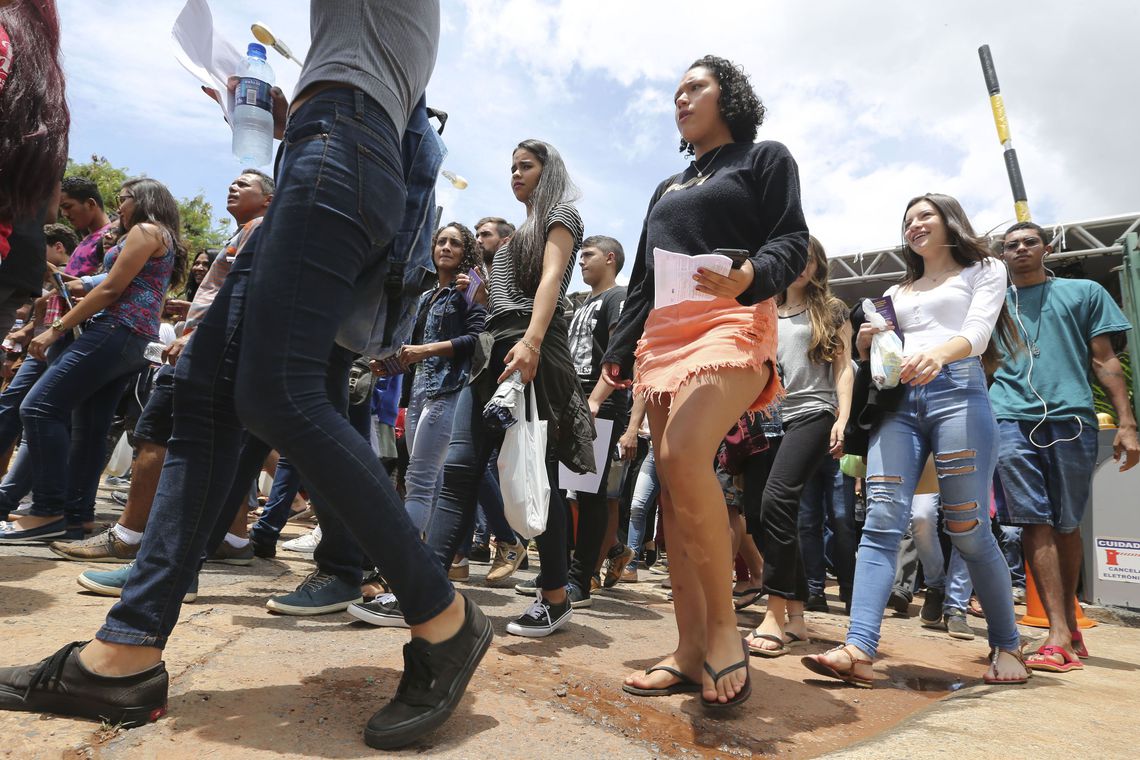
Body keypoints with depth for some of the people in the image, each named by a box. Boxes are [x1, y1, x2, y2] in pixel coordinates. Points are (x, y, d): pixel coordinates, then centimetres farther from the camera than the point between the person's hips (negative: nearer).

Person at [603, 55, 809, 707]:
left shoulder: (765, 157, 13)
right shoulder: (668, 188, 30)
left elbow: (792, 244, -1)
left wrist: (751, 278, -23)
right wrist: (618, 354, 19)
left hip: (733, 322, -6)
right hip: (663, 333, 7)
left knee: (684, 457, -29)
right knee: (672, 484, -3)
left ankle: (725, 627, -13)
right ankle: (692, 650, 2)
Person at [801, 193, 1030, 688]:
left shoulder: (984, 270, 16)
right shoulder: (896, 293, 28)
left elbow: (977, 331, -4)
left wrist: (938, 354, -27)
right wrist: (866, 343, 0)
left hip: (957, 391, -3)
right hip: (899, 401, 4)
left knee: (967, 531, -4)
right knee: (881, 523, -12)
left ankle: (1007, 646, 18)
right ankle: (858, 650, -20)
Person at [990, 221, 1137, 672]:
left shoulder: (1084, 292, 18)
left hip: (1071, 418, 0)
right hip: (1011, 419, 0)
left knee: (1067, 526, 6)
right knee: (1036, 523, -7)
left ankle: (1069, 625, 20)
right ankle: (1061, 635, -6)